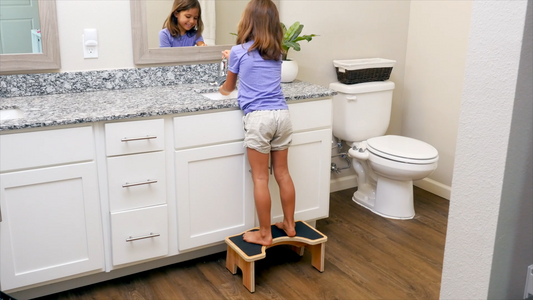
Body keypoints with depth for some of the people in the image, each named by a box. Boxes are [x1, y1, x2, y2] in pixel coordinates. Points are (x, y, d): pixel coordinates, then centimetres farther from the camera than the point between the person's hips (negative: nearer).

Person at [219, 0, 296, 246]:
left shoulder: (239, 51, 1)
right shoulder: (276, 52, 14)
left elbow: (229, 86, 18)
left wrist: (223, 90, 41)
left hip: (258, 117, -5)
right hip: (282, 115, 5)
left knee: (260, 178, 2)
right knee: (282, 173, 14)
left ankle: (265, 234, 10)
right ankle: (289, 225, 25)